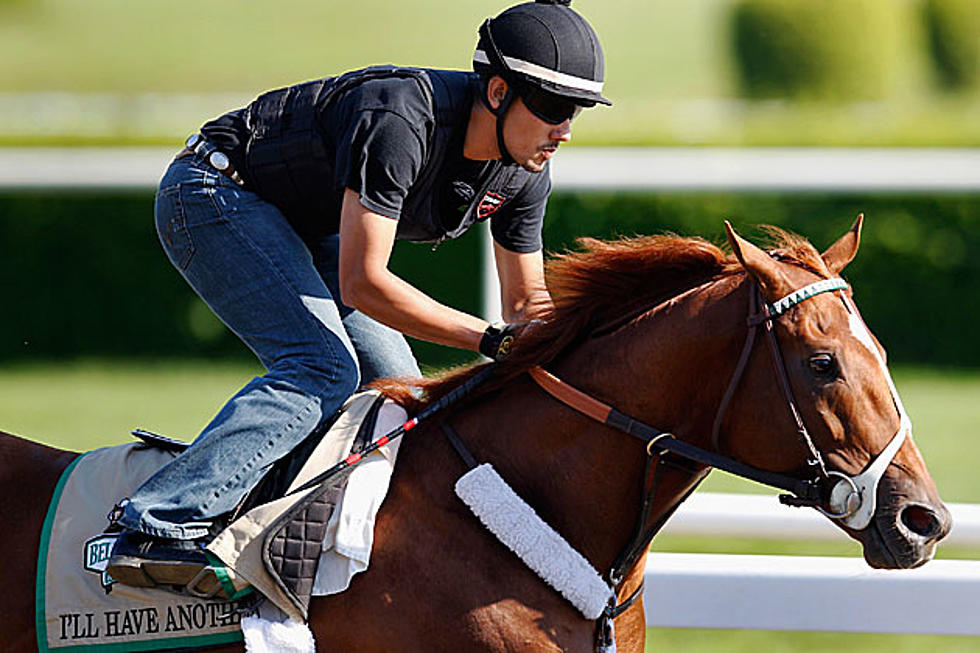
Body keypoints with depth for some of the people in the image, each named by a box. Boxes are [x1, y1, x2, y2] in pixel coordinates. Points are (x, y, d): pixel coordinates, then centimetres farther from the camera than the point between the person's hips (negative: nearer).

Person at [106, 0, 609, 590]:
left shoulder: (525, 175, -9)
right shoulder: (401, 122, -35)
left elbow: (527, 300, 5)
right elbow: (363, 284, -36)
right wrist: (491, 340, -36)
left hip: (305, 231, 9)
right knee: (323, 371, -26)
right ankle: (158, 528, -35)